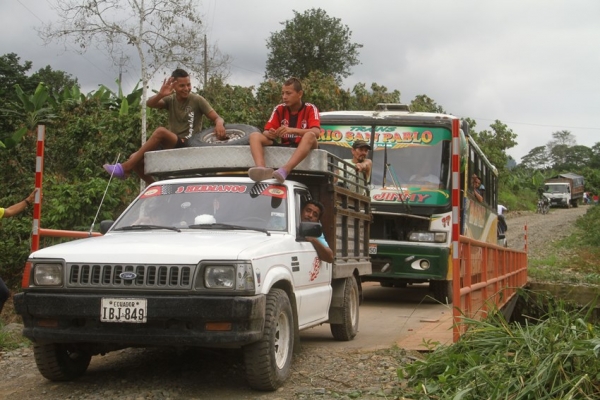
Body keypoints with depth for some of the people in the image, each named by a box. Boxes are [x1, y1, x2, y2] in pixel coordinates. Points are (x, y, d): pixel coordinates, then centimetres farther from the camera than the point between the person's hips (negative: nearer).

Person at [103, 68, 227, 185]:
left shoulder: (197, 100, 0)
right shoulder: (170, 100, 10)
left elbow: (217, 118, -4)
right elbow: (150, 104, -8)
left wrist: (219, 124, -30)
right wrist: (160, 95, -31)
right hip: (171, 147, 6)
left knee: (161, 131, -31)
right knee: (135, 158, -10)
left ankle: (125, 168, -29)